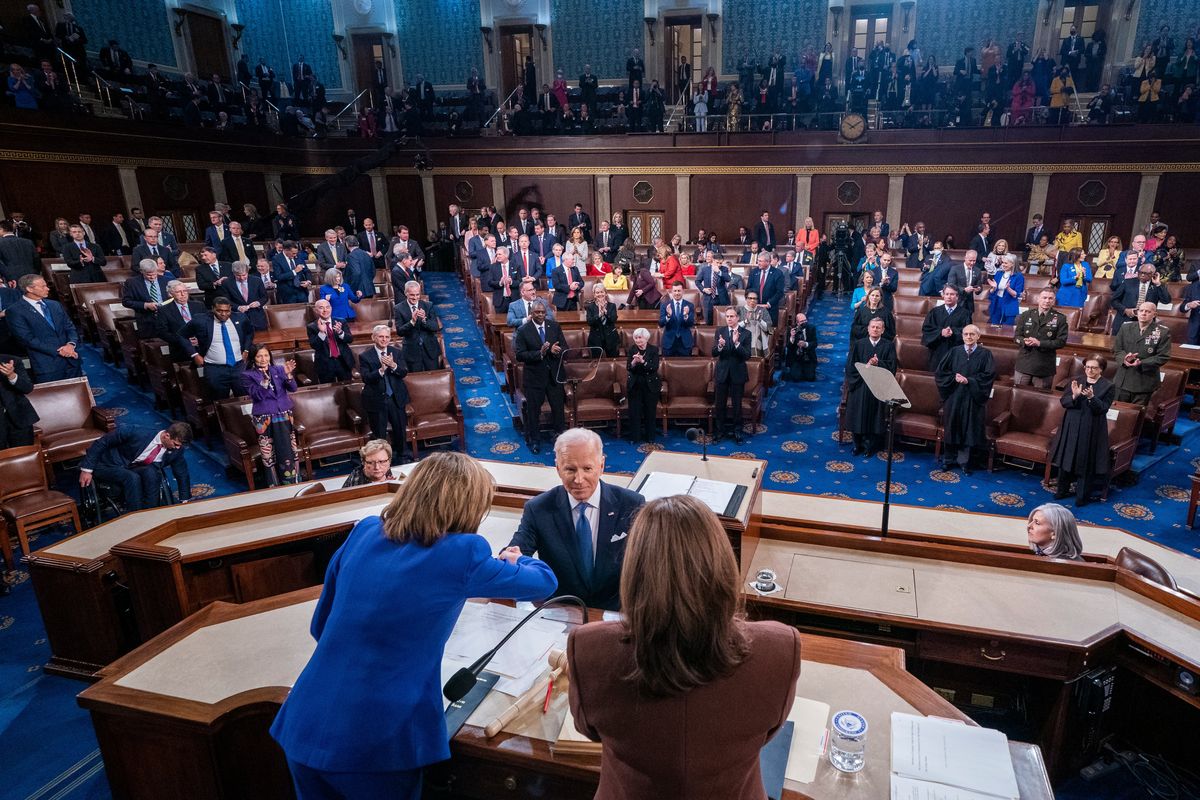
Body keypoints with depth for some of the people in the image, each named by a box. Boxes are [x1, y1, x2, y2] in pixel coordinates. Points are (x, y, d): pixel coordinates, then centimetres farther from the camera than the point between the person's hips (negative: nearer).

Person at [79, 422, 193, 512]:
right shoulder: (137, 433, -28)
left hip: (132, 469, 4)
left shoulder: (176, 450, -14)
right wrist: (87, 469, -17)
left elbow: (182, 473, -1)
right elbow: (102, 442, -17)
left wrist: (185, 501, 1)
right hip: (109, 466, -4)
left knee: (151, 473, -31)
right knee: (133, 478, -35)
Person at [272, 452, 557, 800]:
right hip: (373, 744, -5)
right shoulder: (461, 553, -12)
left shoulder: (363, 533, 1)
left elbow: (321, 626, 13)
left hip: (305, 729, 5)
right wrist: (516, 562, 25)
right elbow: (545, 582, 4)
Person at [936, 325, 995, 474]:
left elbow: (989, 375, -10)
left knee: (968, 429, 3)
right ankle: (950, 460, 19)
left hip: (973, 398, -1)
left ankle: (964, 461, 15)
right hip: (953, 396, 2)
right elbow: (940, 371, 4)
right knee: (952, 427, 7)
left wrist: (969, 380, -16)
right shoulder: (954, 352, 5)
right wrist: (954, 377, -11)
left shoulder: (985, 354, 0)